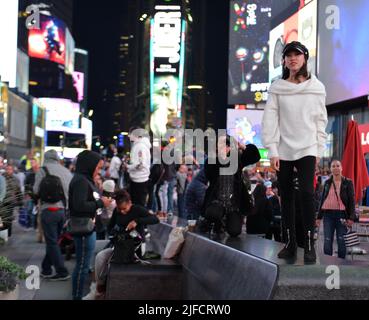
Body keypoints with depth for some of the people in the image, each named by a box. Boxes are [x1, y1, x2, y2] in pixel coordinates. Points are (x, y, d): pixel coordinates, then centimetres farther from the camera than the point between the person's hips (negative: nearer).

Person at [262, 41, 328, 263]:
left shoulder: (316, 87, 4)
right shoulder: (277, 88, 3)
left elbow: (321, 120, 5)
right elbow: (270, 120, 0)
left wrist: (319, 150, 1)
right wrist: (272, 151, -7)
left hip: (307, 149, -1)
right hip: (283, 150, 2)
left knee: (307, 192, -16)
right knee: (286, 197, 6)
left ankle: (310, 245, -7)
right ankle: (291, 244, 15)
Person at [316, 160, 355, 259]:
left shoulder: (348, 183, 1)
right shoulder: (327, 183, 10)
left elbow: (352, 201, -2)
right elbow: (322, 200, 13)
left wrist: (351, 217, -11)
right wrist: (319, 217, 10)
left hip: (342, 214, -3)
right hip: (328, 214, 3)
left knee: (341, 241, 3)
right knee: (327, 241, 4)